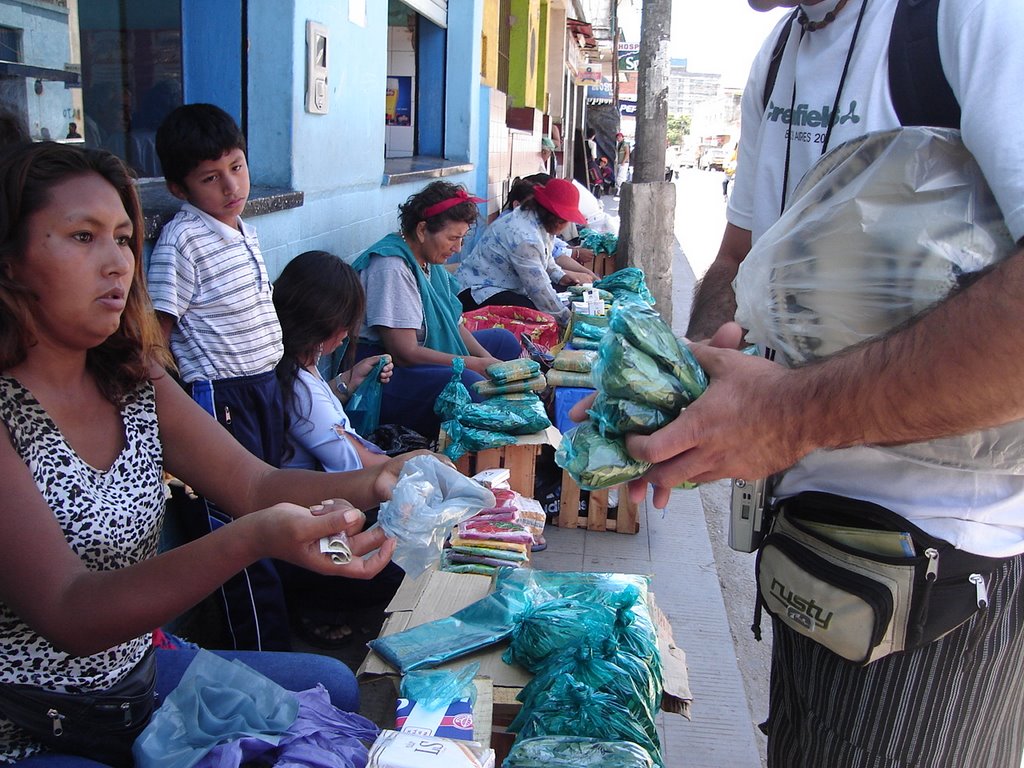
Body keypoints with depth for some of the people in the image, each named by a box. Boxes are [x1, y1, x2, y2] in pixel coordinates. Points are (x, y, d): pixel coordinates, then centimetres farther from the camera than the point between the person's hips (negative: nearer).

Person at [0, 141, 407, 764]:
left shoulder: (133, 382, 1)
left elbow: (256, 485, -5)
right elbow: (67, 614, -27)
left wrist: (372, 483, -26)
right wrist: (249, 541, -42)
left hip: (135, 671, 7)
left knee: (332, 685, 9)